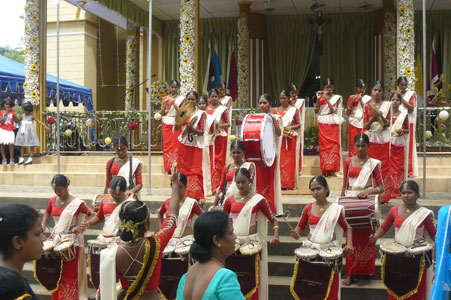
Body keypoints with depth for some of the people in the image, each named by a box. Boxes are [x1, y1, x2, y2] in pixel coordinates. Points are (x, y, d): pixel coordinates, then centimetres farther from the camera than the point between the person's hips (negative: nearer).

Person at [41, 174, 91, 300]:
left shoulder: (77, 203, -12)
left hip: (72, 241, -5)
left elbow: (90, 215, -6)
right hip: (56, 239, 5)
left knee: (70, 273, 0)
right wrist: (43, 225, 3)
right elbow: (47, 213, 20)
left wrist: (80, 227, -20)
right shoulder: (52, 201, 3)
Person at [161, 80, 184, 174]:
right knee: (167, 145, 1)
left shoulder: (181, 98, 2)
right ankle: (168, 168, 7)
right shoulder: (165, 98, 9)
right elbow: (162, 113, 7)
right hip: (166, 125, 2)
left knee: (176, 145, -4)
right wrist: (164, 106, -10)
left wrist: (174, 104, -16)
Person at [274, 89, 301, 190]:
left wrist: (290, 127, -16)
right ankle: (280, 183, 6)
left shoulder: (294, 110, 1)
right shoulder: (276, 110, 10)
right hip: (279, 138, 3)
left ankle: (289, 183, 4)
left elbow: (299, 125, 0)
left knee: (290, 160, -2)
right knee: (280, 159, -1)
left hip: (291, 138, -3)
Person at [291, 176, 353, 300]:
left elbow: (347, 228, 5)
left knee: (330, 288, 5)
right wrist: (296, 234, -11)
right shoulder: (308, 208, 1)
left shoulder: (335, 209, -3)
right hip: (310, 248, 1)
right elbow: (300, 226, 11)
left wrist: (349, 244, -11)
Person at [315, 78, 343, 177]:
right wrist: (318, 99, -8)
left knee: (333, 145, -5)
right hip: (322, 124, 1)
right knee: (323, 145, 0)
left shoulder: (337, 97, 3)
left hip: (333, 124, -1)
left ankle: (332, 170, -2)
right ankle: (324, 170, 3)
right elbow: (316, 111, 2)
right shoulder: (321, 96, 8)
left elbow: (333, 109, -10)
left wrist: (326, 98, -14)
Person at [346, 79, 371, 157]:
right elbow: (347, 113, 4)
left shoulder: (368, 98, 4)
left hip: (363, 124, -1)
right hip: (353, 124, 1)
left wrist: (360, 100, -11)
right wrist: (352, 101, -8)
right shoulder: (352, 97, 7)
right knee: (353, 146, -2)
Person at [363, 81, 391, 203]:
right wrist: (372, 118, -19)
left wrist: (380, 116, -19)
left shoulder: (386, 105, 4)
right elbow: (365, 126, -1)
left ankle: (383, 196, 7)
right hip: (371, 138, -1)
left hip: (383, 139, 1)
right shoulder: (367, 105, 3)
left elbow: (388, 124, -2)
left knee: (384, 166, 1)